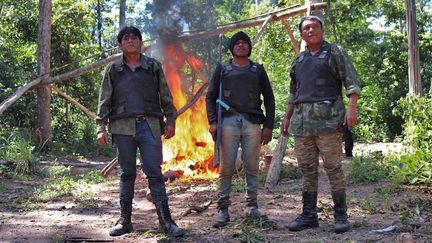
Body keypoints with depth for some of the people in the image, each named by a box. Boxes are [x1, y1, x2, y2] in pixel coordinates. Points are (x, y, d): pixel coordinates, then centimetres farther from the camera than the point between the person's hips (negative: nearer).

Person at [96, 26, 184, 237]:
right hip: (123, 127, 1)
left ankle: (165, 220, -1)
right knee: (127, 174, 7)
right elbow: (104, 101, 11)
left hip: (150, 126, -1)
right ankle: (125, 220, 15)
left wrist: (171, 121, 6)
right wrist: (101, 127, 3)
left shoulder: (153, 67, 11)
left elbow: (165, 97, 13)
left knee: (155, 173, -4)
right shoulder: (113, 70, 12)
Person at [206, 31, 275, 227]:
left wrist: (268, 125, 5)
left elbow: (269, 98, 14)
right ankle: (223, 209, 0)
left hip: (252, 122, 1)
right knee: (226, 167, -4)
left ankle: (252, 205, 12)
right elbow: (210, 96, 10)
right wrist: (212, 122, -3)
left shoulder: (258, 70, 16)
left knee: (252, 166, 2)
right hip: (228, 121, -1)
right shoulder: (223, 69, 13)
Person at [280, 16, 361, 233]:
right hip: (302, 121, 6)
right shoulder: (299, 60, 20)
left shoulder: (335, 51, 5)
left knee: (333, 167, -7)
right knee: (307, 169, 6)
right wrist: (287, 118, 19)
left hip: (327, 118, -5)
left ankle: (341, 216, -1)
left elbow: (352, 81, -3)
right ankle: (309, 215, 11)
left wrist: (352, 108, -15)